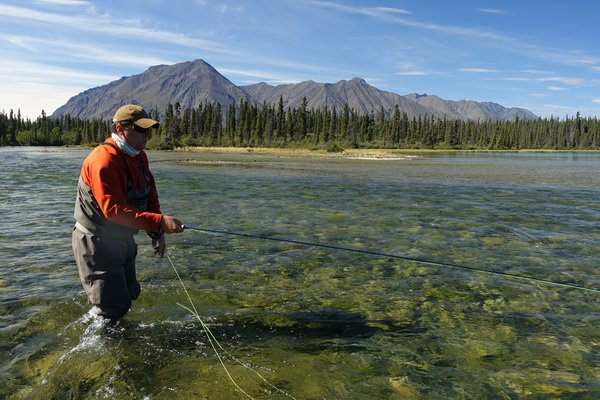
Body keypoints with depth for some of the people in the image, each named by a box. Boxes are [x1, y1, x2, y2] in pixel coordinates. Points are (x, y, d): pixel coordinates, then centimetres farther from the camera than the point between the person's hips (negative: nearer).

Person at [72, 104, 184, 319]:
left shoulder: (139, 156, 3)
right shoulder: (103, 160, -26)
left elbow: (151, 196, 7)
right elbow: (114, 209, -34)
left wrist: (157, 234, -3)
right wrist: (160, 222, -40)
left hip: (123, 239, 9)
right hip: (97, 243, -9)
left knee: (129, 294, 23)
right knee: (112, 308, -5)